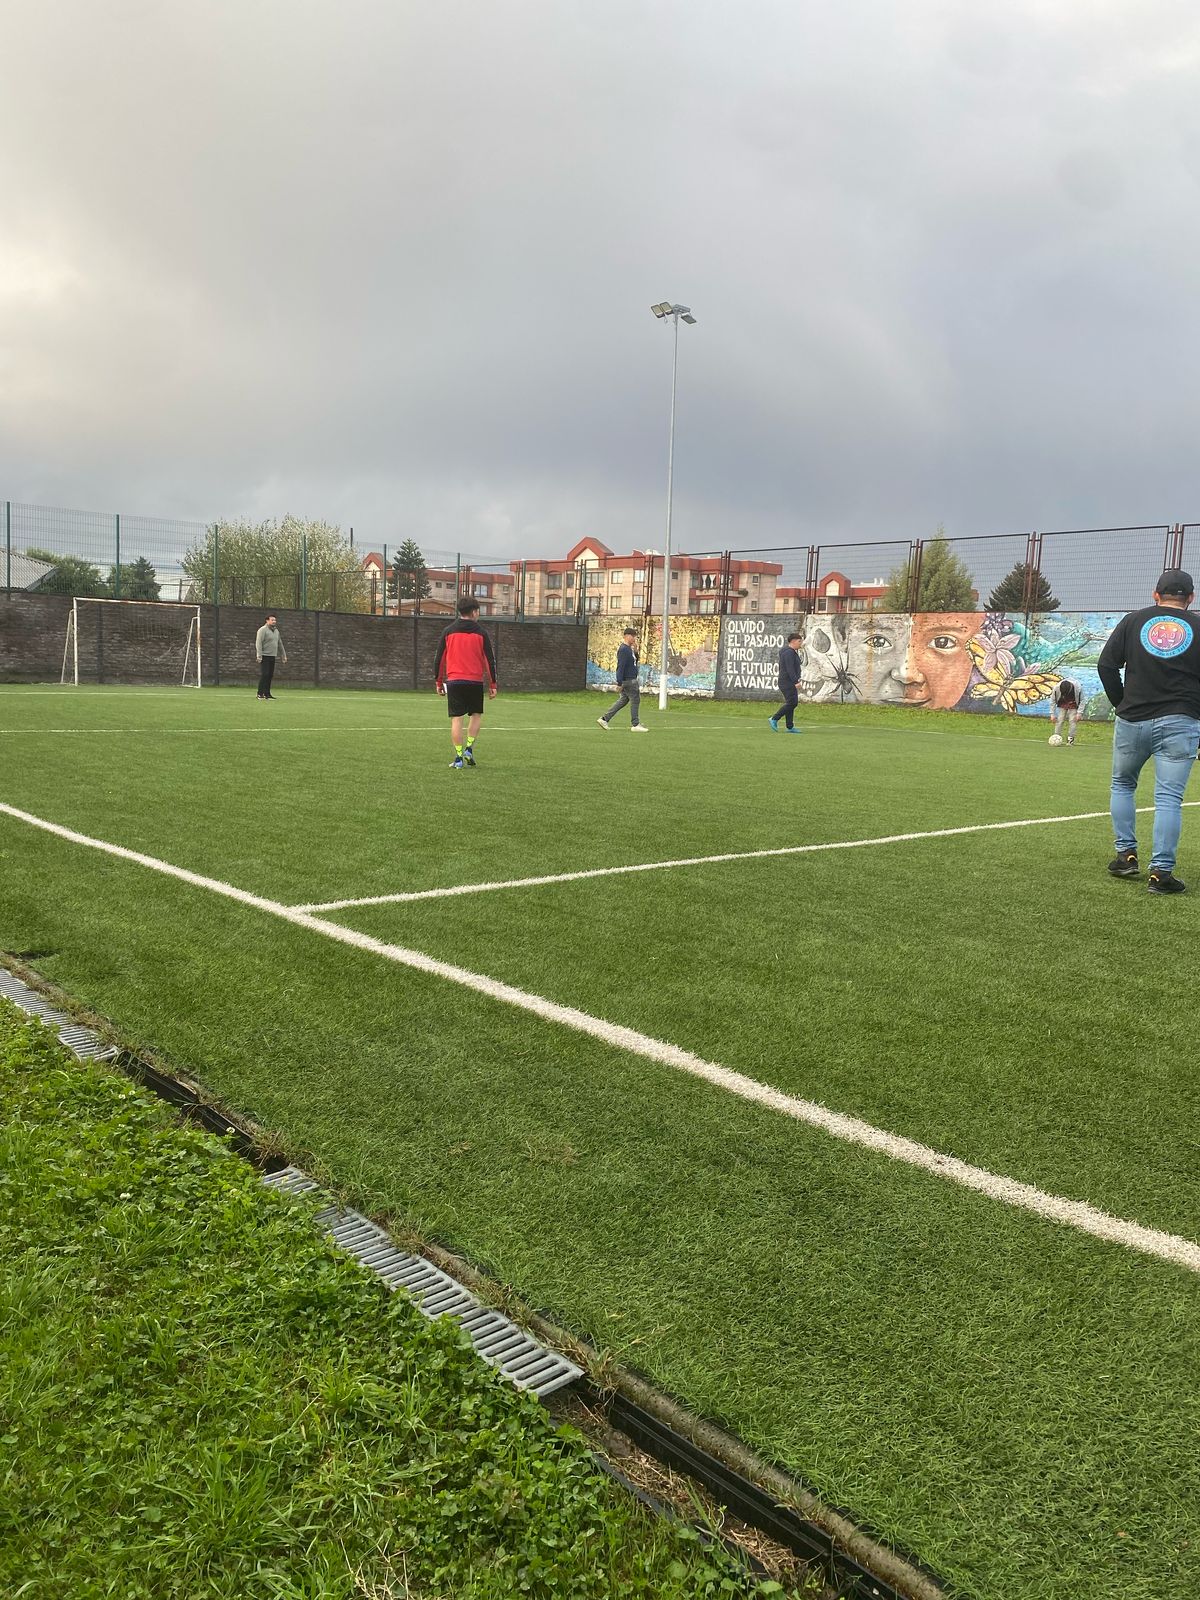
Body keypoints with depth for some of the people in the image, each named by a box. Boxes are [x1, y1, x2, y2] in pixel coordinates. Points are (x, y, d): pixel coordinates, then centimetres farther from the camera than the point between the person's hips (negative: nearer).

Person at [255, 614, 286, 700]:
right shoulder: (262, 630, -6)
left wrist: (284, 656, 21)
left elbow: (280, 644, 24)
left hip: (272, 657, 7)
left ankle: (267, 694, 12)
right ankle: (260, 694, -7)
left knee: (270, 675, 7)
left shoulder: (276, 631, 18)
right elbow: (258, 644, -13)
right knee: (264, 675, -10)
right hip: (264, 656, -7)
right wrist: (259, 656, -21)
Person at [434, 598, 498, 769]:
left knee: (457, 719, 1)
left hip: (454, 681, 1)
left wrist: (438, 682, 15)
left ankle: (459, 758, 0)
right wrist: (492, 685, 6)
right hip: (475, 681, -1)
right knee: (476, 715, 17)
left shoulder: (449, 631, 5)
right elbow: (490, 660, 0)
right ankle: (469, 749, 4)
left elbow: (439, 658, 6)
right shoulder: (480, 633, 1)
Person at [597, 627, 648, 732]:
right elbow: (620, 666, -22)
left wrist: (635, 651, 4)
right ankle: (635, 724, 9)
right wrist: (619, 683, -25)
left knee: (624, 700, 13)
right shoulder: (623, 649, -18)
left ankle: (604, 719, 13)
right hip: (628, 680, -10)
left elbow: (634, 661, 21)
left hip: (631, 679, 10)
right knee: (635, 700, -1)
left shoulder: (629, 648, 13)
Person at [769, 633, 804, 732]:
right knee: (792, 703, -12)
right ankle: (774, 719, -8)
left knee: (790, 703, 7)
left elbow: (781, 667, 21)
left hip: (788, 682, 11)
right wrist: (796, 682, -27)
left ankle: (790, 727, 6)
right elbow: (790, 669, -24)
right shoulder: (789, 652, -16)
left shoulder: (790, 651, 17)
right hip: (788, 682, -11)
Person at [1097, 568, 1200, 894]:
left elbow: (1106, 665, 1)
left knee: (1122, 785, 20)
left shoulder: (1134, 620, 5)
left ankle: (1126, 854, 16)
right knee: (1169, 798, -1)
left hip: (1132, 720, 1)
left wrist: (1121, 703, 10)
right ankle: (1160, 872, -5)